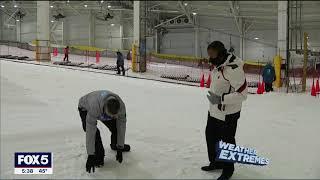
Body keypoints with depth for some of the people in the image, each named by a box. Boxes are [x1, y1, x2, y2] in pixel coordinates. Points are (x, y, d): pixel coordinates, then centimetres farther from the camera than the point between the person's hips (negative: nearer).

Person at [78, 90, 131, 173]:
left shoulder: (121, 106, -34)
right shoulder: (94, 107, -47)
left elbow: (121, 127, -23)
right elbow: (90, 132, -43)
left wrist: (120, 149, -18)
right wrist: (90, 156, -39)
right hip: (85, 108, -4)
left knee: (116, 127, -6)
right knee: (93, 132, -26)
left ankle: (115, 145, 25)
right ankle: (98, 155, -5)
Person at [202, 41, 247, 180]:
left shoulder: (233, 69, -26)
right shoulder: (218, 65, 3)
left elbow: (242, 94, -27)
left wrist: (221, 99, -30)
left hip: (227, 114, -9)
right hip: (214, 111, 9)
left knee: (227, 141, 7)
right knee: (211, 136, 21)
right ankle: (216, 162, 42)